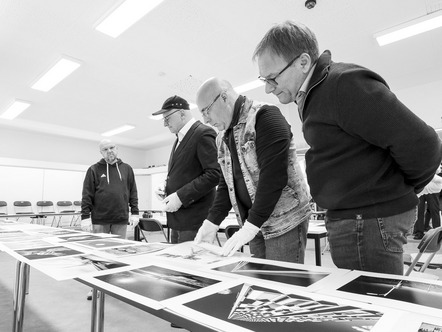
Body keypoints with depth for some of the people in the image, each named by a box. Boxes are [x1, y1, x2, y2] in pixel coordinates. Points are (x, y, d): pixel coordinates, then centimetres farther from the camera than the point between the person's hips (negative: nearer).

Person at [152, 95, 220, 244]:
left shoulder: (203, 133, -11)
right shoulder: (180, 139, 18)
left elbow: (214, 174, -20)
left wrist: (181, 196, -19)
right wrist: (167, 188, 5)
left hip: (194, 219, -9)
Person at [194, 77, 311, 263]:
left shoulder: (264, 116, -12)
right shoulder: (223, 138, 13)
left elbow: (273, 175, -21)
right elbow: (226, 184, 13)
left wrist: (250, 226, -21)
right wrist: (211, 223, 2)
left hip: (285, 221, -7)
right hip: (256, 225, 7)